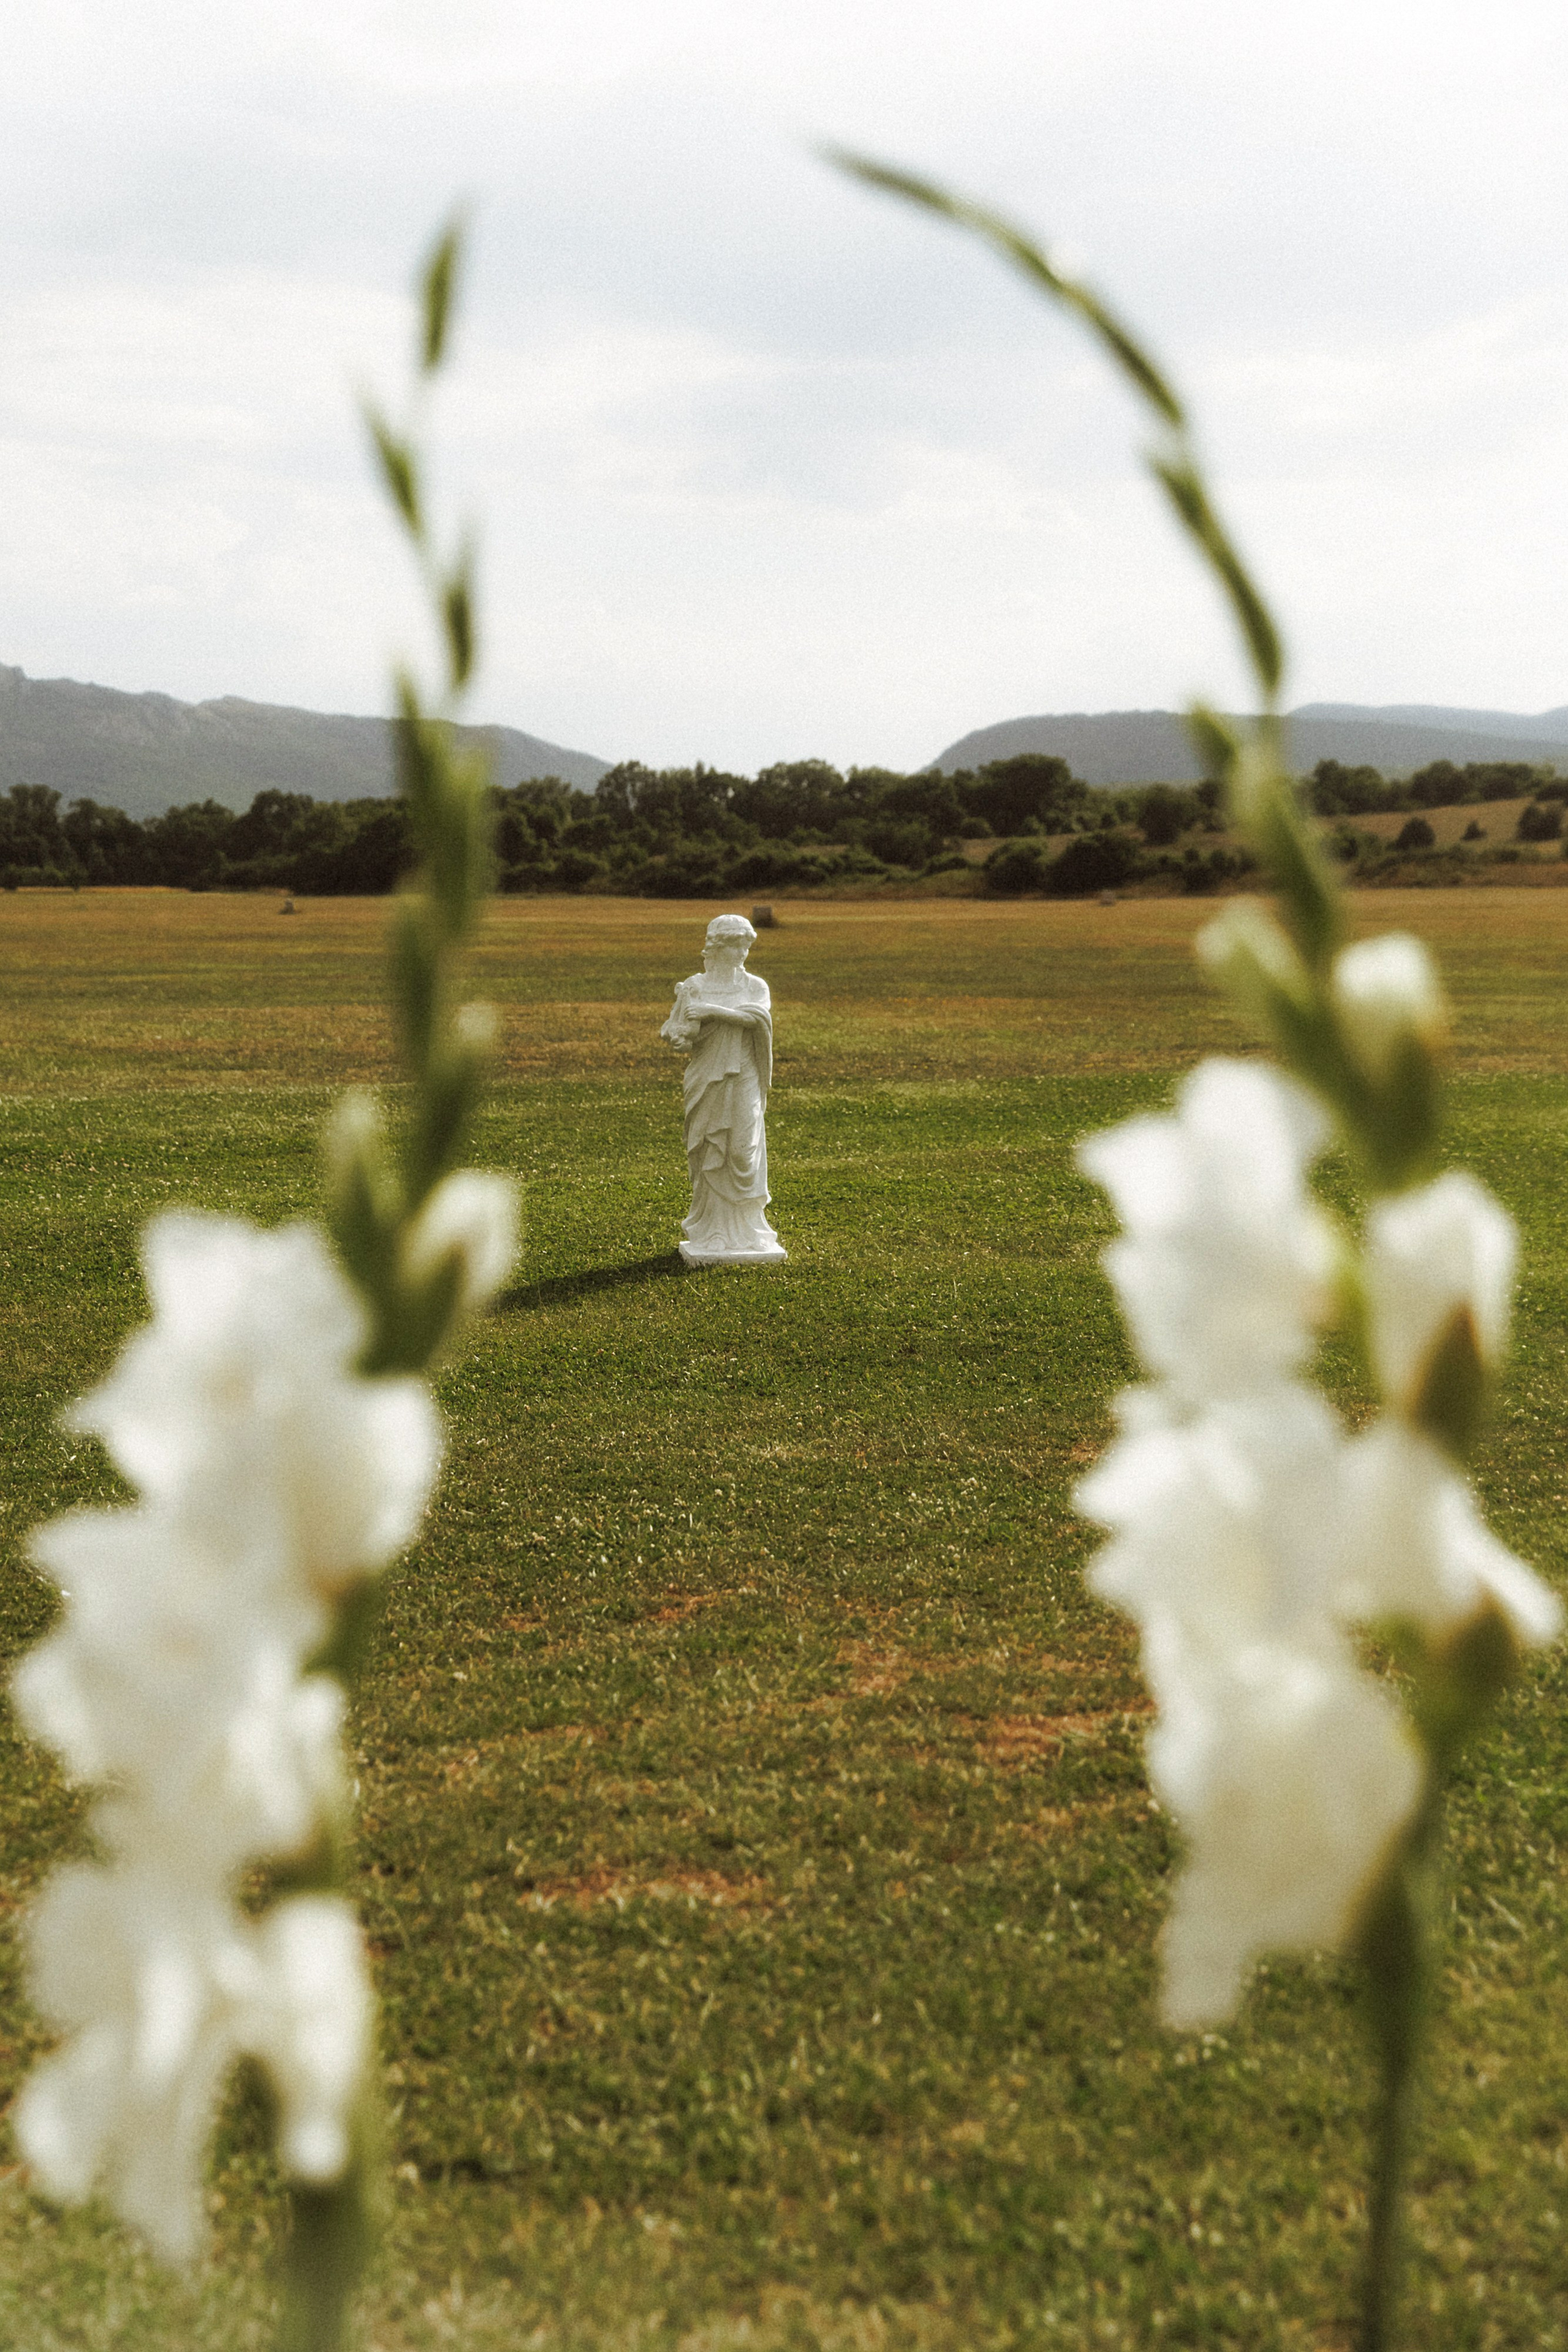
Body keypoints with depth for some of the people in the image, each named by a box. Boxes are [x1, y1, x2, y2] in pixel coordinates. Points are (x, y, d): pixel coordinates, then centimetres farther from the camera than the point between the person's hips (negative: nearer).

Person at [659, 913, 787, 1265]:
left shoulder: (755, 986, 6)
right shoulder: (694, 987, 4)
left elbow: (756, 1017, -14)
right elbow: (677, 1031, -1)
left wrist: (713, 1011, -22)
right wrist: (682, 1038, -24)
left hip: (743, 1081, 0)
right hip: (706, 1079, 0)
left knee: (744, 1150, -4)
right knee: (707, 1153, 0)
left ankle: (745, 1227, 4)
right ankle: (710, 1227, 9)